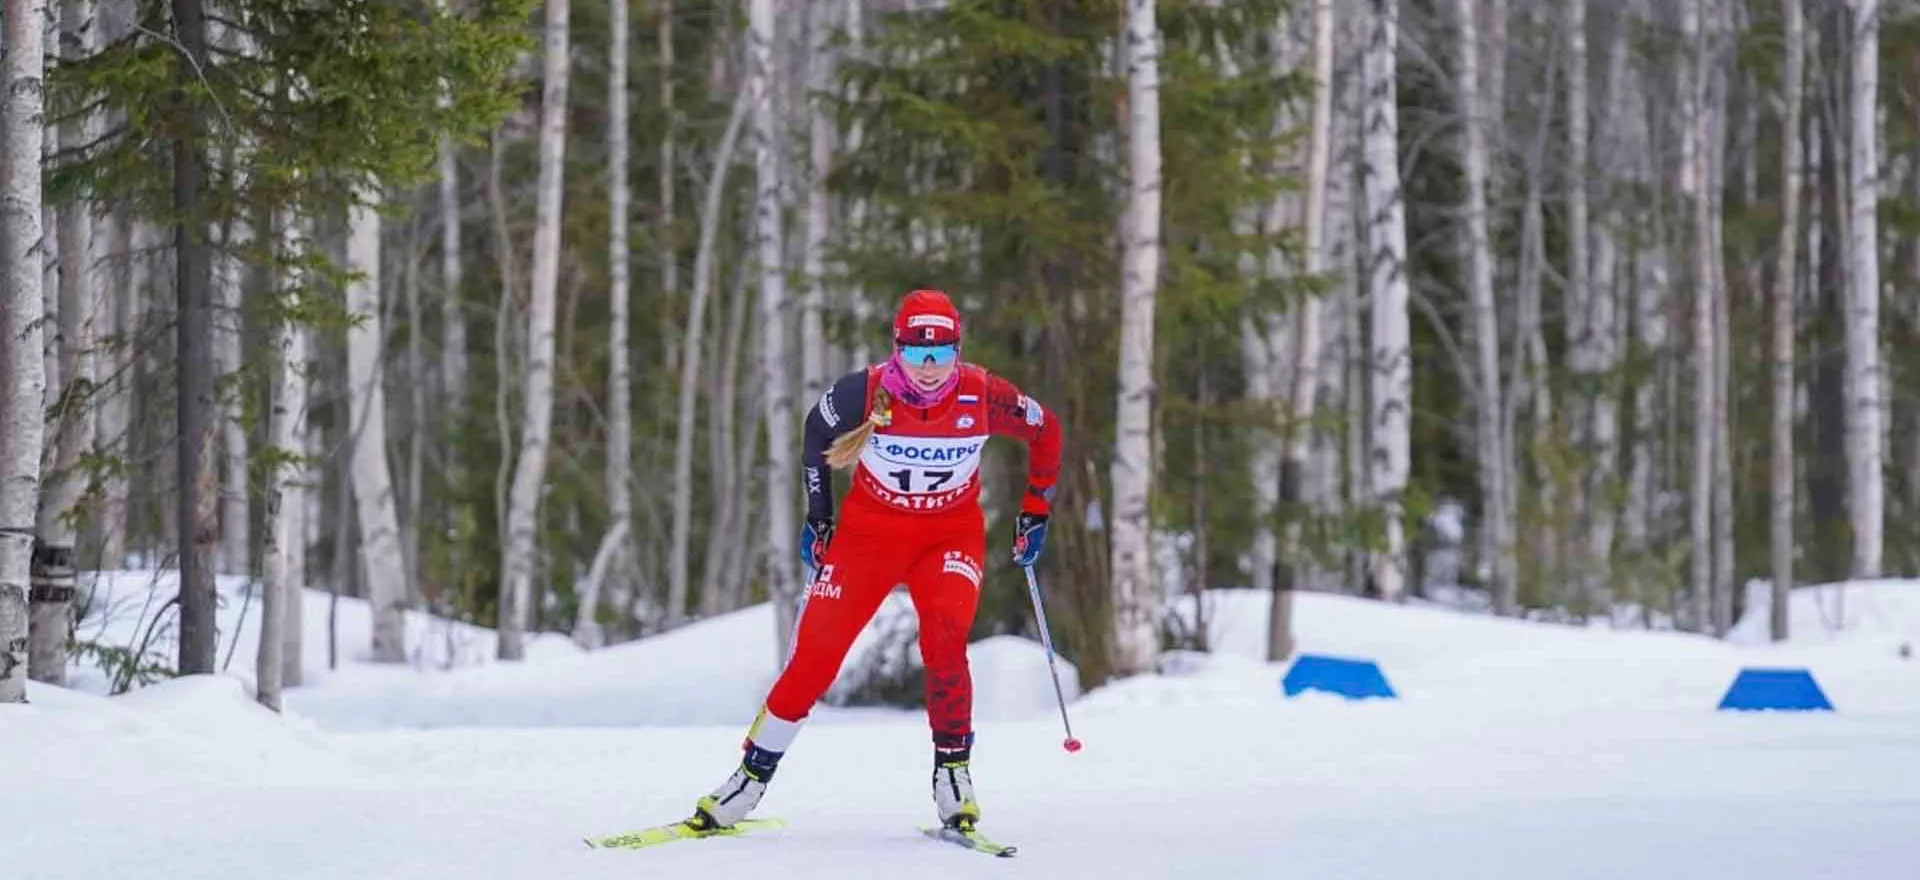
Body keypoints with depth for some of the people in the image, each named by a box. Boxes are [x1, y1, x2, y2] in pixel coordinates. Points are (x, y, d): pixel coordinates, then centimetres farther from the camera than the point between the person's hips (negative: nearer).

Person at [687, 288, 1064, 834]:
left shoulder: (983, 396, -20)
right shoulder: (865, 393, -21)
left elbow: (1045, 431, 1)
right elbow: (817, 434, 2)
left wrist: (1036, 512, 3)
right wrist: (818, 517, 6)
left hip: (952, 531, 0)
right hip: (872, 527, 0)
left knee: (944, 641, -27)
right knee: (815, 655, -6)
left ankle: (953, 767, -12)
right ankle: (750, 779, 6)